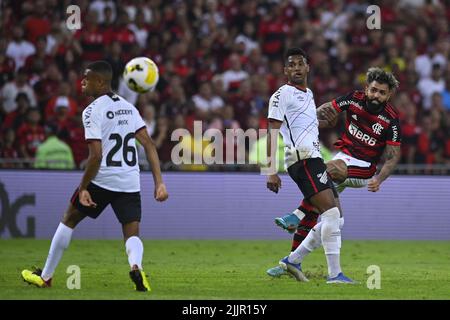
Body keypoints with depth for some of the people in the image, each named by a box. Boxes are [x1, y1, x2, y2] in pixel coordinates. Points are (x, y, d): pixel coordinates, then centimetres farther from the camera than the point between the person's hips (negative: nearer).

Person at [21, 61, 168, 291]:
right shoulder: (128, 108, 11)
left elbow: (96, 156, -18)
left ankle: (45, 276, 23)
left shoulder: (93, 111, -10)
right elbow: (149, 145, 5)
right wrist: (159, 183, 4)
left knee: (69, 220, 15)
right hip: (130, 182, 5)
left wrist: (83, 188, -11)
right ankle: (136, 266, -30)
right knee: (132, 235, 5)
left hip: (102, 180, -5)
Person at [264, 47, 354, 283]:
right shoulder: (282, 95, -3)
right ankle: (334, 273, -21)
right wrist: (271, 171, -15)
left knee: (333, 216, 7)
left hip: (313, 158, 9)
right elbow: (272, 133, -8)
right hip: (302, 159, -9)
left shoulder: (308, 94, 24)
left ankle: (293, 260, 13)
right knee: (331, 212, -18)